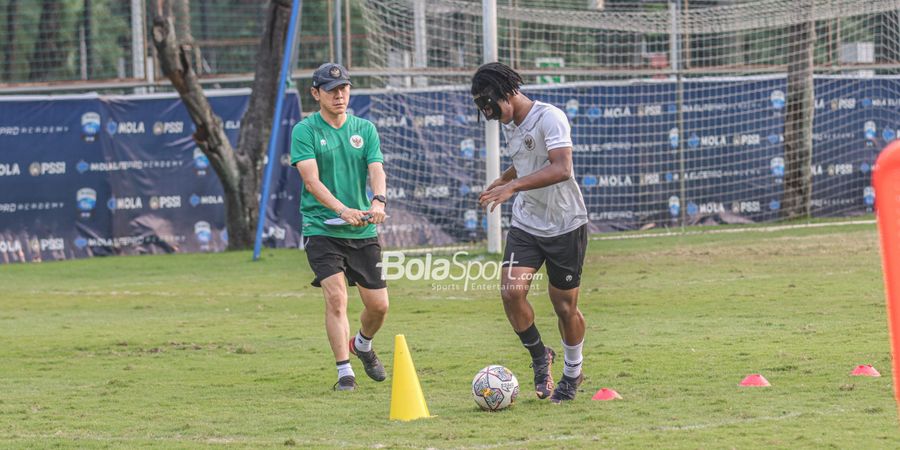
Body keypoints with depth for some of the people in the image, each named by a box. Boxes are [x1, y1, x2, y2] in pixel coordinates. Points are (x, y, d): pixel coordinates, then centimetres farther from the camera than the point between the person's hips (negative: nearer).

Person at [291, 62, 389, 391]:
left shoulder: (365, 129, 9)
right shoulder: (305, 131, -4)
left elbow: (377, 171, -3)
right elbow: (311, 181, -14)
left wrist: (378, 201, -26)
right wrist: (343, 210, -29)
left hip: (363, 231, 4)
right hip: (321, 229, -4)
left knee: (378, 304, 5)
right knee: (336, 296, -18)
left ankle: (362, 345, 37)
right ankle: (344, 372, -12)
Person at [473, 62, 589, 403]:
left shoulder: (550, 118, -20)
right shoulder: (508, 124, 6)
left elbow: (561, 169, -34)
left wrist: (513, 186, -40)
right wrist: (501, 181, 21)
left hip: (566, 226, -6)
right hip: (526, 224, 6)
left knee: (565, 306, 4)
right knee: (512, 291, -15)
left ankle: (573, 373, 27)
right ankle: (539, 356, 8)